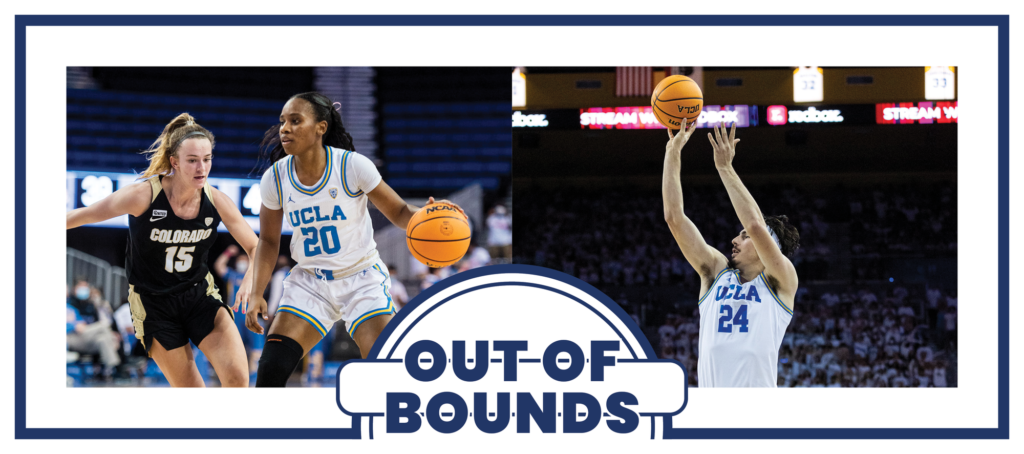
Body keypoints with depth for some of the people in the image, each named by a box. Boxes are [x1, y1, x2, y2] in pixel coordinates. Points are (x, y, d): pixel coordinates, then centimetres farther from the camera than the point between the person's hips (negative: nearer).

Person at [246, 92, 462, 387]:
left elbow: (398, 212, -8)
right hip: (309, 283, 3)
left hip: (362, 280, -3)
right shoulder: (275, 179, -7)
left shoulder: (352, 166, -17)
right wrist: (257, 293, -4)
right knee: (271, 370, -11)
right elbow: (269, 241, 6)